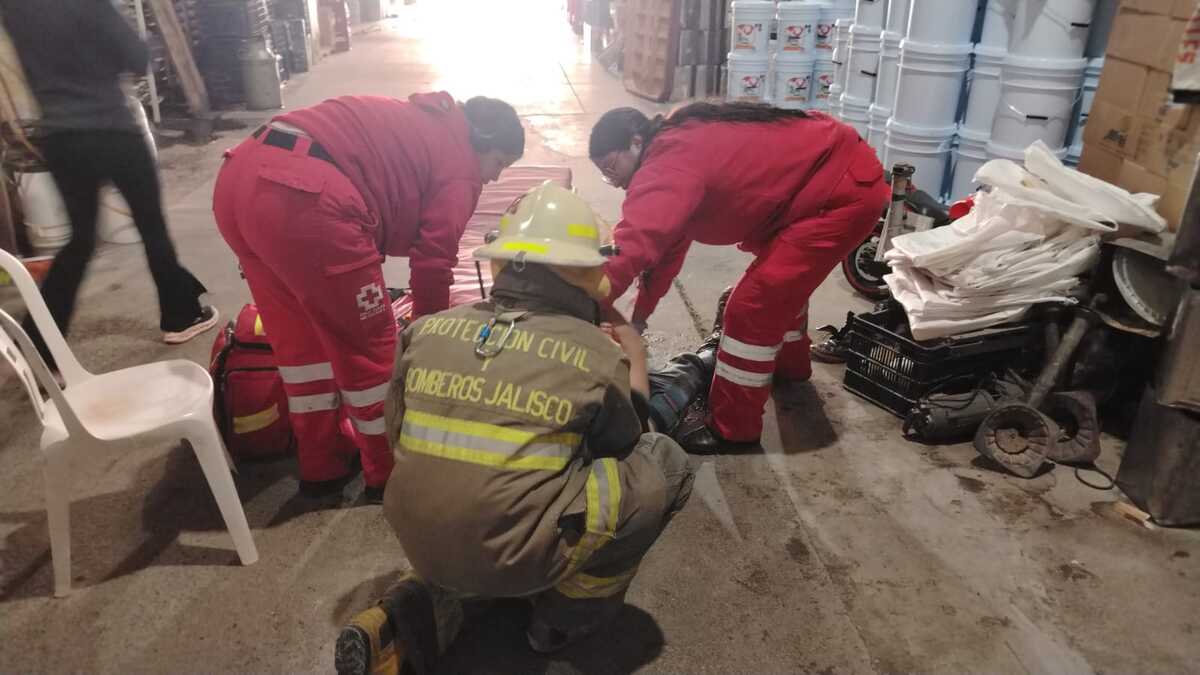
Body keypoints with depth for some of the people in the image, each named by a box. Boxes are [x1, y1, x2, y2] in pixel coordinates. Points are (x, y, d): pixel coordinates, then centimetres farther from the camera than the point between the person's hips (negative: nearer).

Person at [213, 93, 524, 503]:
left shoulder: (415, 124, 32)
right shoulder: (460, 165, 7)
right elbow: (433, 263, 5)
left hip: (239, 177, 10)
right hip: (303, 198, -9)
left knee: (301, 334, 22)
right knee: (370, 345, 9)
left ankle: (323, 464, 36)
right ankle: (390, 474, 25)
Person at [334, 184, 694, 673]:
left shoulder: (426, 330, 0)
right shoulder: (599, 355, -9)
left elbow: (397, 439, 12)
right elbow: (624, 445, 9)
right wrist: (635, 362, 24)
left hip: (422, 547, 6)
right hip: (517, 558, -5)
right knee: (665, 462, 6)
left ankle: (407, 621, 14)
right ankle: (570, 612, 16)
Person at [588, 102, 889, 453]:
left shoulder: (668, 165, -22)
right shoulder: (677, 148, 11)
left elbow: (632, 247, -35)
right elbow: (665, 243, 17)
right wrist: (638, 316, 19)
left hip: (844, 192, -10)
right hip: (844, 173, 10)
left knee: (752, 305, -7)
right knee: (782, 280, 29)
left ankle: (732, 429, 7)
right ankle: (789, 363, 53)